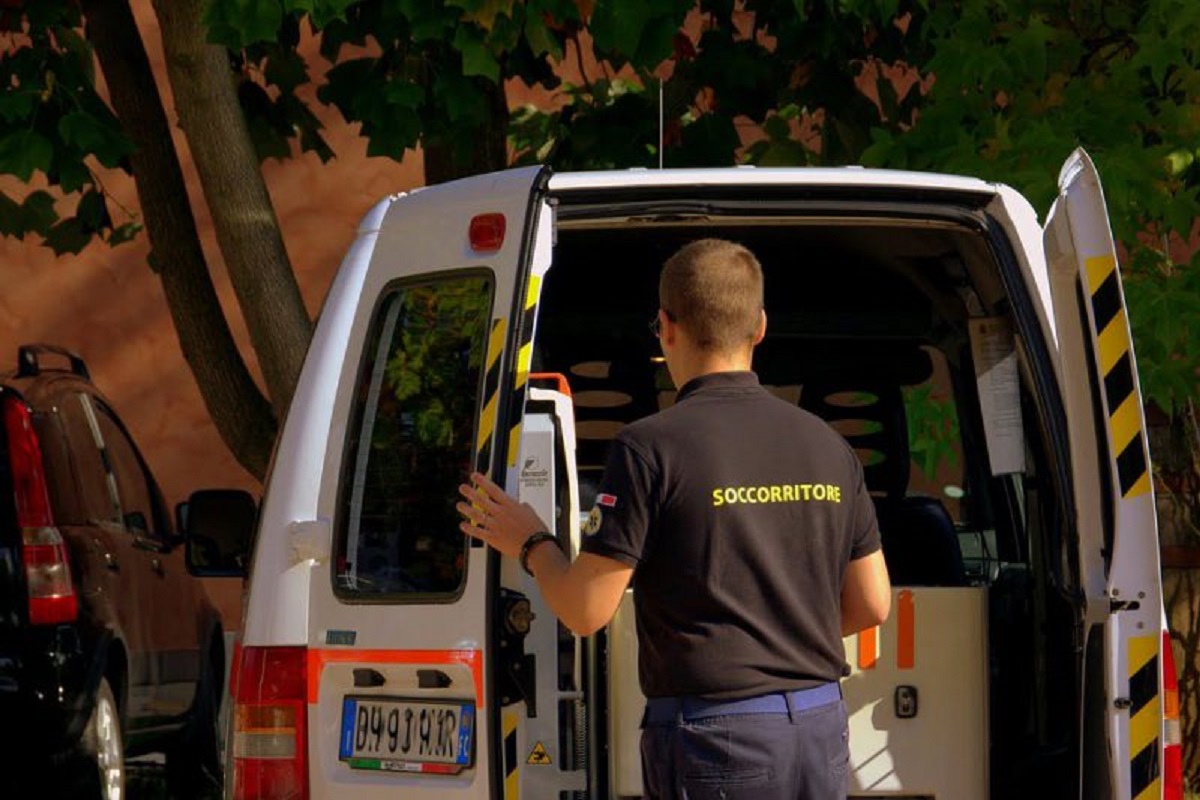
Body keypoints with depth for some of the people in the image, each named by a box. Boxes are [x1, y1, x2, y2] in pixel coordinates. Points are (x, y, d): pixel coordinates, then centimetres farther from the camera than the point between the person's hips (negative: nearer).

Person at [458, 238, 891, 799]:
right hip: (823, 732, 6)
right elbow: (872, 605, 12)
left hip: (715, 734, -6)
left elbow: (586, 610, -9)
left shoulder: (651, 447, -10)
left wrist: (529, 544, 10)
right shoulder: (826, 445, 8)